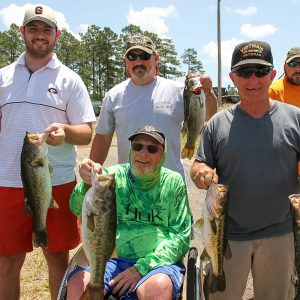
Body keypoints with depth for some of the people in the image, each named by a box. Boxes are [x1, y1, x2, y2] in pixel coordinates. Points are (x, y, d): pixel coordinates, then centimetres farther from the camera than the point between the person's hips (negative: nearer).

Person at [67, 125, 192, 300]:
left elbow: (181, 236, 1)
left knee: (159, 286, -35)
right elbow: (78, 208, -8)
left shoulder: (173, 182, 5)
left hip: (160, 261, -1)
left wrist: (142, 268, -11)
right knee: (78, 284, -27)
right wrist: (88, 185, -32)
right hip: (115, 259, 1)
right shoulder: (114, 175, 6)